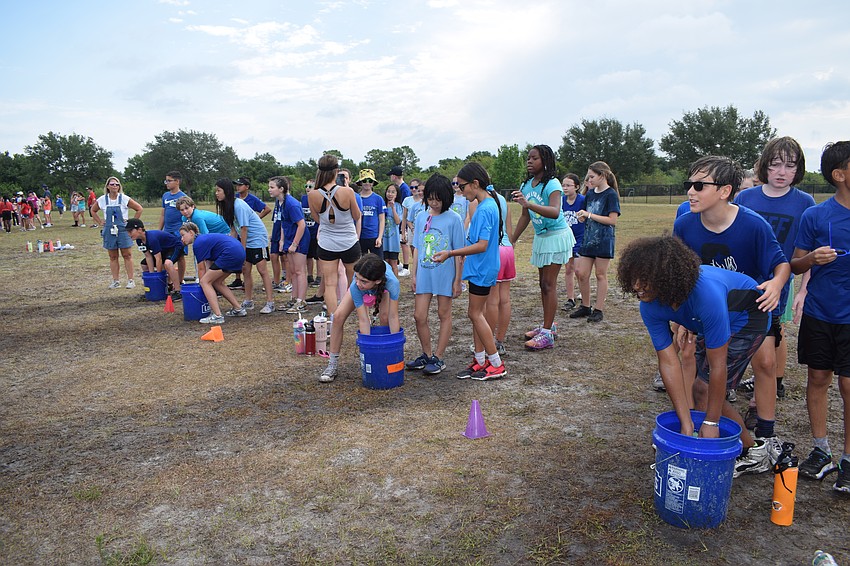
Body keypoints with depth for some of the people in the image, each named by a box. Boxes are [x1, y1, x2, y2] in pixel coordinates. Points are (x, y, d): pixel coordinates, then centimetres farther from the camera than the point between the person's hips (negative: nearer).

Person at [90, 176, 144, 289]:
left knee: (127, 255, -1)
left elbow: (139, 209, 0)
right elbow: (93, 211, 20)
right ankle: (115, 281, 14)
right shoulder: (102, 200, 3)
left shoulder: (124, 199, -5)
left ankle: (130, 280, 4)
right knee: (113, 257, 8)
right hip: (109, 231, 3)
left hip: (123, 230, -3)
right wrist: (100, 222, 9)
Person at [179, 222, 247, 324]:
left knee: (205, 282, -3)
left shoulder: (198, 244, -4)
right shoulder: (204, 238, 24)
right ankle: (239, 309, 23)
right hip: (240, 252, 10)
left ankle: (217, 316, -12)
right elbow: (209, 264, 20)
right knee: (216, 282, 20)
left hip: (230, 254, -10)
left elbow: (201, 269, 1)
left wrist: (201, 283, 12)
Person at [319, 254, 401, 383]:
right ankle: (333, 364, -1)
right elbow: (363, 320, -36)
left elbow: (393, 317, -37)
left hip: (383, 287, -1)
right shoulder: (356, 286, -42)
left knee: (386, 317, -26)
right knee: (338, 316, -14)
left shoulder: (392, 282, -45)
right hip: (364, 291, 1)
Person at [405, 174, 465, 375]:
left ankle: (438, 358, 17)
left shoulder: (453, 219, -6)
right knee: (419, 316, 4)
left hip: (445, 274, -4)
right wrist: (413, 274, 9)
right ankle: (427, 355, 22)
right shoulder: (421, 218, 7)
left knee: (444, 315, 8)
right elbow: (416, 248, 12)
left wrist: (457, 280, -6)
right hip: (424, 273, 4)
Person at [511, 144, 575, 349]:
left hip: (556, 235, -8)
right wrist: (511, 240, 13)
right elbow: (525, 217, 12)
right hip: (540, 237, 8)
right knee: (543, 282, 13)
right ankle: (548, 325, 26)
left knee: (549, 284, -8)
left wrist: (529, 204, -50)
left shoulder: (552, 184, -19)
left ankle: (547, 335, -4)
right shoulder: (527, 185, 3)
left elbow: (555, 212, -37)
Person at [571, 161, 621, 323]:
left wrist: (589, 215, -16)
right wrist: (582, 217, -2)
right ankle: (585, 307, 18)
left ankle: (598, 310, 10)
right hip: (588, 238, 6)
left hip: (604, 241, -6)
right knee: (581, 273, 4)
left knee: (601, 275, 2)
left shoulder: (611, 195, -8)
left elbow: (612, 220, -15)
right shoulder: (589, 195, 12)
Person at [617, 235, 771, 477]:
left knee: (704, 389, -12)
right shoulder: (650, 307, -23)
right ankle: (752, 450, 26)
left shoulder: (706, 294, -43)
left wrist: (711, 423, -29)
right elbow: (668, 362, -24)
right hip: (709, 324, 7)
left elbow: (717, 366, -36)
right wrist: (686, 424, -26)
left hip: (747, 318, -7)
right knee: (703, 389, 9)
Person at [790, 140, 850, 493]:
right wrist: (813, 258, -19)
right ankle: (821, 451, 25)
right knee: (818, 379, 9)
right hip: (819, 313, 0)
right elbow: (795, 265, 2)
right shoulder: (815, 216, -3)